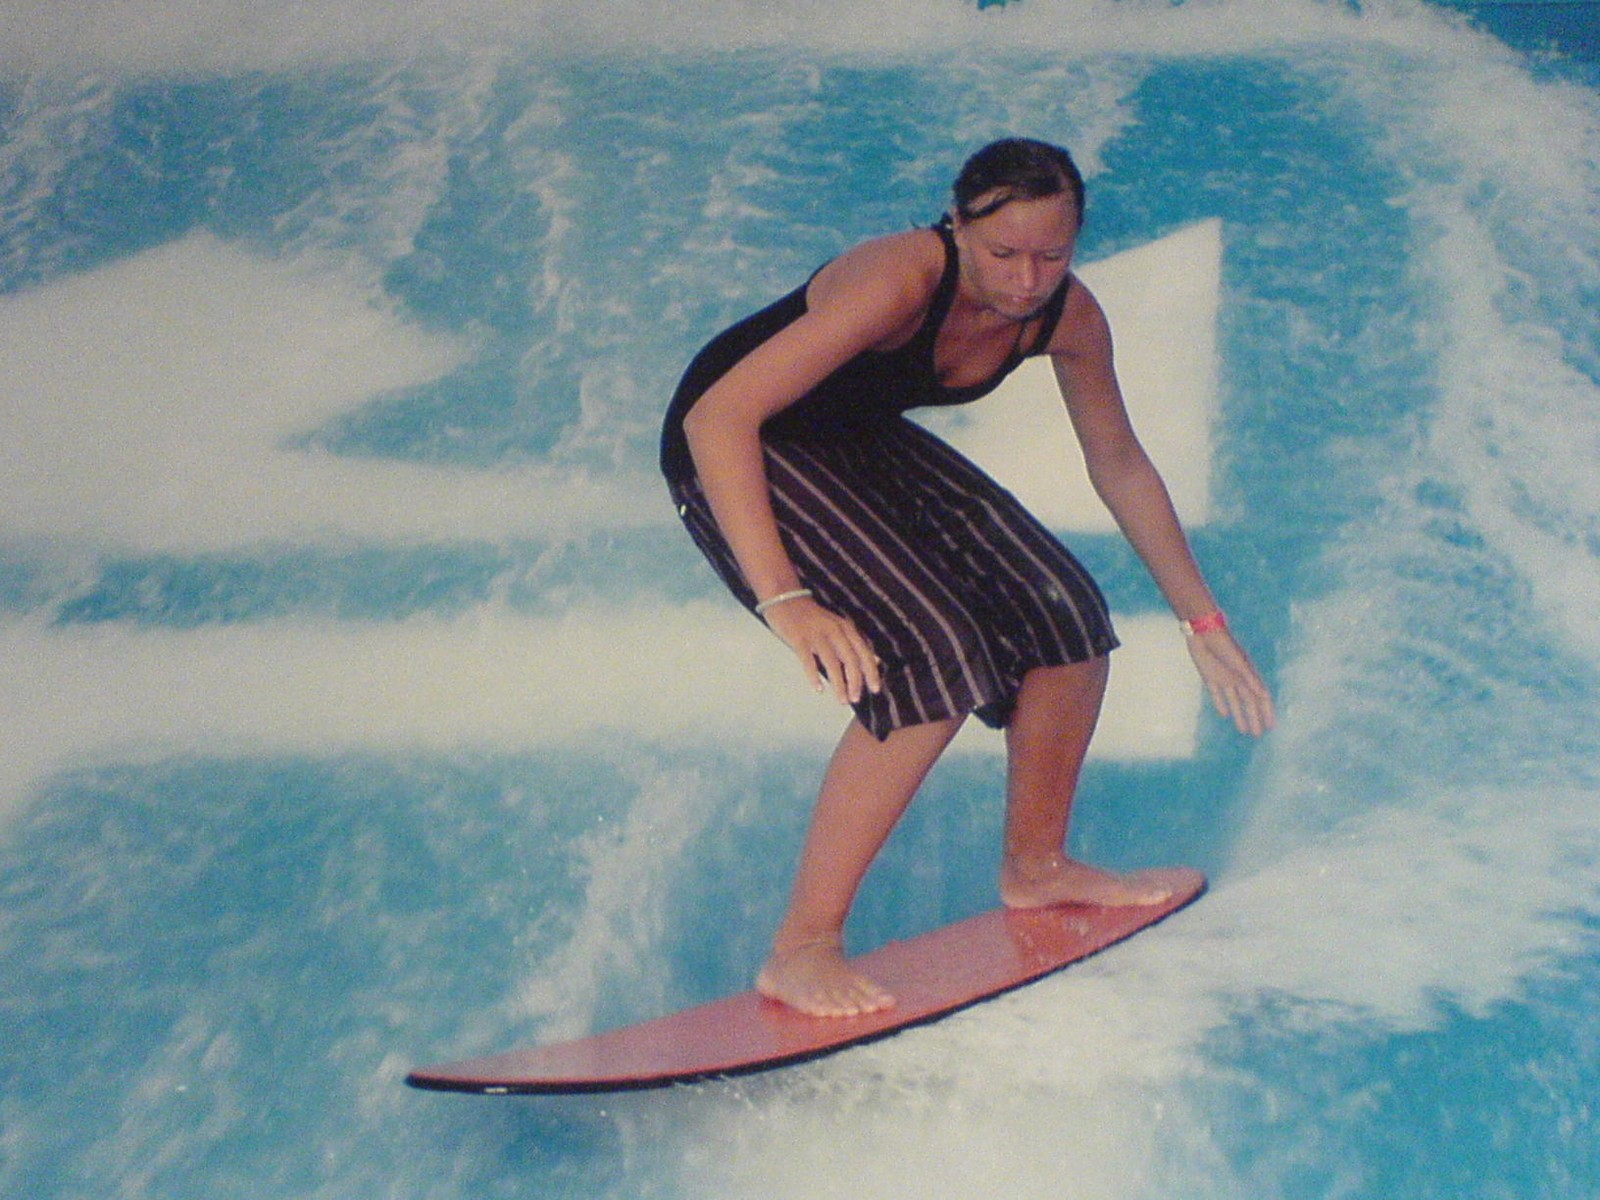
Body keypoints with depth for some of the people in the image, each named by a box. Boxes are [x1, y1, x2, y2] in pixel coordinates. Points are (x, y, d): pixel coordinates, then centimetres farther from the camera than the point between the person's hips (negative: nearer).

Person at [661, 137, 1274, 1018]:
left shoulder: (1067, 318, -13)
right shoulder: (899, 282, -35)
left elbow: (1119, 465, 5)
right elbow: (717, 418, -40)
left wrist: (1201, 621, 9)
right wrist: (784, 602, -47)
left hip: (859, 440, 7)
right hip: (738, 449, -7)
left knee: (1067, 615, 1)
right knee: (932, 656, -24)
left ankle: (1035, 865, 24)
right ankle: (800, 950, -18)